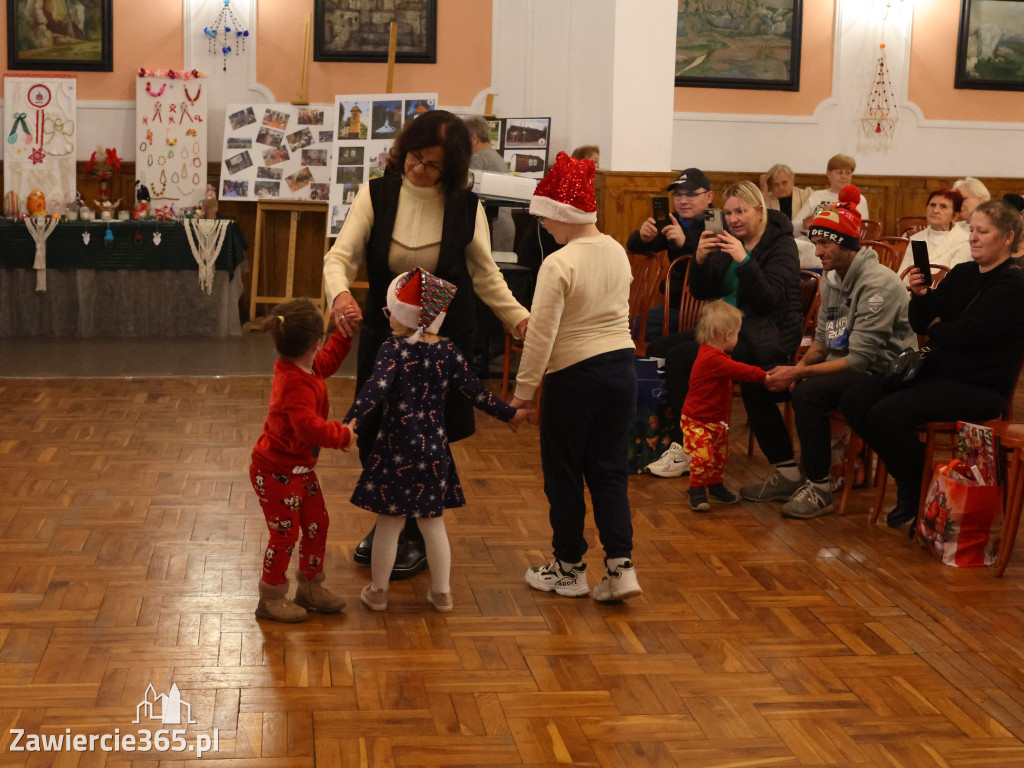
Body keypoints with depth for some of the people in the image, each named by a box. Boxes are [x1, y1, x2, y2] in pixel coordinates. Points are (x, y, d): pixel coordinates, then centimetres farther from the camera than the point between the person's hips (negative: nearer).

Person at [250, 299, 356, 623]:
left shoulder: (299, 367, -2)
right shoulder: (297, 385, -33)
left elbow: (327, 361, 20)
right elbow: (309, 426, -45)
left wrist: (344, 333, 13)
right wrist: (342, 434, -33)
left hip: (300, 469, 10)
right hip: (277, 472, -10)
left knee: (317, 523, 17)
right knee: (285, 534, 3)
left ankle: (311, 588, 32)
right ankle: (271, 600, 19)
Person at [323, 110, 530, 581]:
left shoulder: (465, 207, -8)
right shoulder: (376, 195, -6)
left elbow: (484, 274, 3)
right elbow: (340, 256, -11)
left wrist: (518, 317, -9)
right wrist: (340, 293, -32)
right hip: (382, 334, 2)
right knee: (374, 437, 9)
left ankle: (418, 539, 24)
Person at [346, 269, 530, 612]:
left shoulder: (394, 349, -11)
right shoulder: (449, 352, 1)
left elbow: (377, 386, -27)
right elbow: (475, 391, 4)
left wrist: (352, 420, -38)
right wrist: (509, 414, 17)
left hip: (397, 447, -4)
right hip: (434, 450, 4)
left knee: (389, 523, 7)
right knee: (432, 522, 16)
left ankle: (377, 591, 18)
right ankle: (441, 592, 21)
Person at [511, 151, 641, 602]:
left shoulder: (559, 265, -17)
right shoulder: (617, 253, 5)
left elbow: (541, 334, -18)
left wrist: (524, 388, -10)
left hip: (574, 375, -6)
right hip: (622, 366, 6)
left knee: (564, 475, 9)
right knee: (609, 471, 12)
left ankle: (569, 569, 19)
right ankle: (621, 566, 5)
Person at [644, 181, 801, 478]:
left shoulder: (780, 244, -6)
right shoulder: (728, 242, 13)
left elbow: (770, 299, -18)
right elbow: (701, 292, 10)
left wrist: (744, 261, -28)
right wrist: (700, 260, -9)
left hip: (767, 336, -8)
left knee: (680, 357, -24)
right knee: (657, 350, -7)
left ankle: (685, 450, -18)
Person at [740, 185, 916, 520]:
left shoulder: (877, 284, -21)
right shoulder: (831, 279, 7)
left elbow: (861, 359, -25)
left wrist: (799, 373, -25)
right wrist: (799, 367, -8)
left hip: (880, 373, -9)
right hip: (843, 364, 9)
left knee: (809, 393, -34)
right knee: (759, 383, -3)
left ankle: (818, 488, -19)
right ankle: (786, 475, 4)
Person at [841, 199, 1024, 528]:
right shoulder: (962, 274, 13)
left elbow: (968, 333, -21)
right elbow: (920, 324, 11)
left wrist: (937, 329, -1)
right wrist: (920, 296, -9)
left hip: (980, 387, -8)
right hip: (939, 371, 8)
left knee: (887, 414, -27)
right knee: (854, 401, -8)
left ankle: (917, 494, -3)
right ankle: (907, 479, 6)